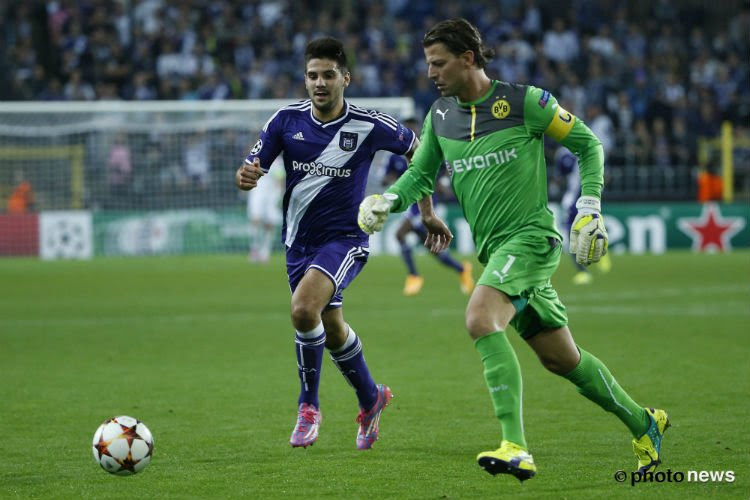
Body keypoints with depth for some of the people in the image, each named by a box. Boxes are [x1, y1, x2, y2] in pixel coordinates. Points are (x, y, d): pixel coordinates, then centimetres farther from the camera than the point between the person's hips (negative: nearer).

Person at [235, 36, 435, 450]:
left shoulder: (369, 125, -12)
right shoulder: (287, 120, -6)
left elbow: (417, 149, 4)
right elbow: (252, 169, -6)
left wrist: (428, 212, 5)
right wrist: (244, 177, -31)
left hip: (345, 238, -4)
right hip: (299, 241, 4)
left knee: (303, 308, -28)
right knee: (332, 330, 16)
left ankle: (308, 406, -9)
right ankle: (370, 398, 43)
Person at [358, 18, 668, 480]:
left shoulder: (523, 101, -8)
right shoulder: (440, 116, 9)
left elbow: (587, 143, 1)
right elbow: (421, 173, 18)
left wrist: (590, 208, -6)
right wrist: (390, 200, -3)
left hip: (531, 234, -7)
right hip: (494, 248, 7)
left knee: (480, 318, -29)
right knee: (561, 358, 12)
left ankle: (516, 448, -33)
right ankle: (644, 425, 31)